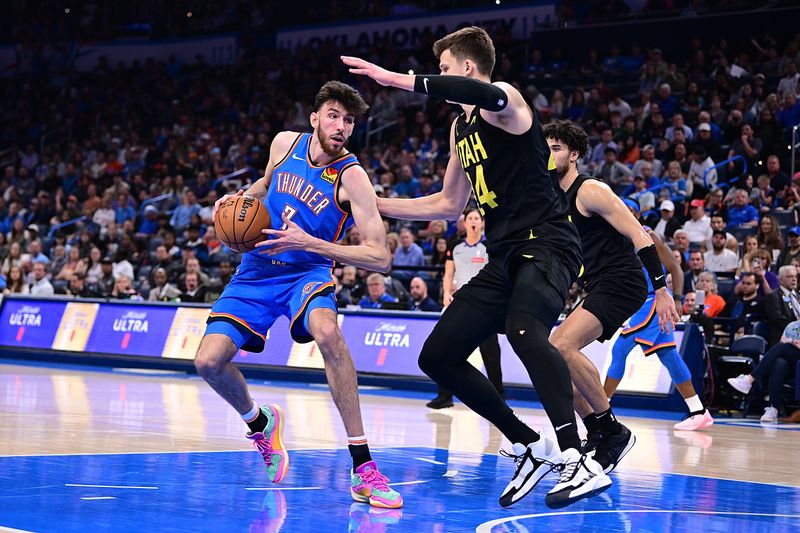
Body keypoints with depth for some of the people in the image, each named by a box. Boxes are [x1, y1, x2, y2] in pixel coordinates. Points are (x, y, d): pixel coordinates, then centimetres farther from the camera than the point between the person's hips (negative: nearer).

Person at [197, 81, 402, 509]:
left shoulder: (351, 177, -17)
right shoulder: (285, 142, -3)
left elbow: (380, 257, -23)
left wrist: (309, 243, -30)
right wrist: (241, 199, 0)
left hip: (306, 272, -4)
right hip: (257, 272, 4)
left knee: (326, 329, -37)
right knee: (208, 361, -12)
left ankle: (363, 469, -32)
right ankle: (259, 422, 24)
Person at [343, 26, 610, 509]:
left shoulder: (506, 103, -8)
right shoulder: (461, 128, 20)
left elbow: (487, 94, -36)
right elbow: (451, 204, 30)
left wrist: (397, 80, -34)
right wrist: (375, 205, 28)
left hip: (547, 243, -10)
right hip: (505, 258, 10)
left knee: (523, 329, -38)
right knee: (438, 357, 7)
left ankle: (579, 462, -39)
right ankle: (532, 449, 12)